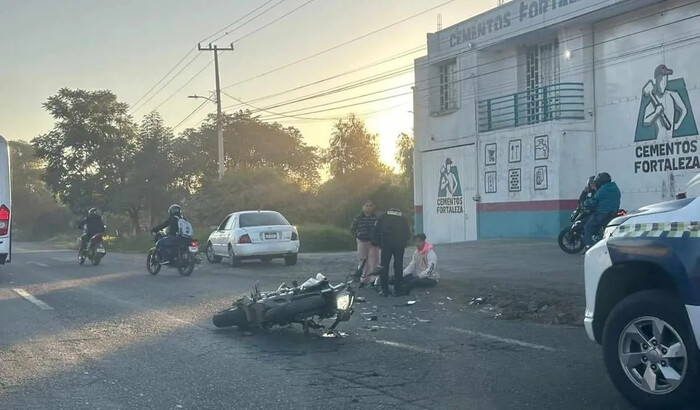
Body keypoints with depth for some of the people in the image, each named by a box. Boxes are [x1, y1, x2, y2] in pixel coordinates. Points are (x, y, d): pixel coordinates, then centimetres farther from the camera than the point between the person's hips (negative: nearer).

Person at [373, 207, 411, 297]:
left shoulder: (383, 217, 18)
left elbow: (376, 230, 7)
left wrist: (378, 242, 14)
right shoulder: (403, 219, 23)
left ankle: (384, 290, 2)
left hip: (386, 243, -1)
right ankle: (397, 289, 10)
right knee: (398, 266, 10)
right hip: (400, 244, 1)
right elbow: (408, 233, 13)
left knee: (384, 266, 5)